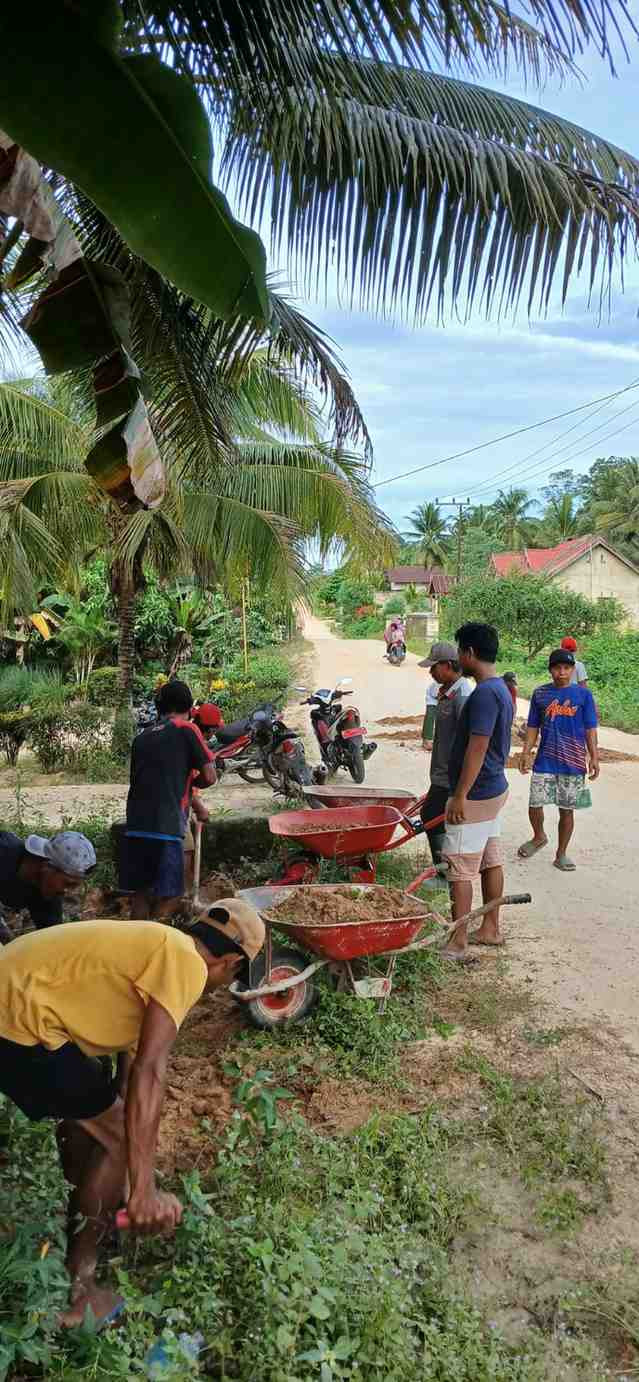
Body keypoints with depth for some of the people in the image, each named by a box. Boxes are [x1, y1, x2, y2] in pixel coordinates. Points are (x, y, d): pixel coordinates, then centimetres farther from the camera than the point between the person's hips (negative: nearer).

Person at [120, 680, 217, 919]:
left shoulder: (141, 737, 18)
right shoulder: (186, 729, 1)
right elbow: (209, 777, -5)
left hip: (135, 826, 6)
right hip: (166, 827, -6)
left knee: (140, 893, 15)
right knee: (168, 897, 3)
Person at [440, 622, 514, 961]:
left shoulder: (484, 694, -21)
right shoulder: (501, 689, 11)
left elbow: (477, 748, -25)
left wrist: (460, 796, -22)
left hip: (475, 795, -10)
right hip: (494, 789, 10)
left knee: (459, 870, -4)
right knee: (491, 862, 17)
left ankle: (457, 944, 3)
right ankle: (490, 929, 28)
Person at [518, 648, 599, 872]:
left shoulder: (583, 694, 0)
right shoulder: (540, 693, 4)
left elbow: (590, 729, 1)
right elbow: (533, 727, 9)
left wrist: (594, 757, -6)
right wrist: (526, 752, -1)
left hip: (573, 763, -1)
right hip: (545, 761, 1)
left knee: (567, 810, 7)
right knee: (534, 804, -3)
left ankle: (561, 855, 22)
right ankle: (539, 837, 28)